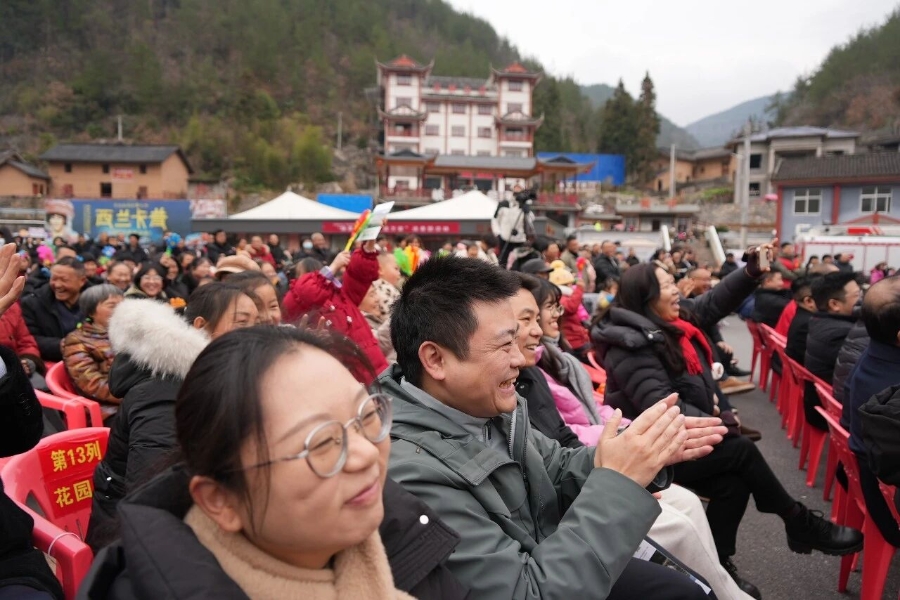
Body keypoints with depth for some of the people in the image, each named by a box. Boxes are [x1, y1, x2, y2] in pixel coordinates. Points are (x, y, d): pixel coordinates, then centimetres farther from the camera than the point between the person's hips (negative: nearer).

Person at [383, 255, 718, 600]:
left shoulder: (485, 407, -10)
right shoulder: (410, 473, -33)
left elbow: (558, 470, 3)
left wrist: (636, 454, -16)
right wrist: (618, 481, -29)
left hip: (547, 563, 6)